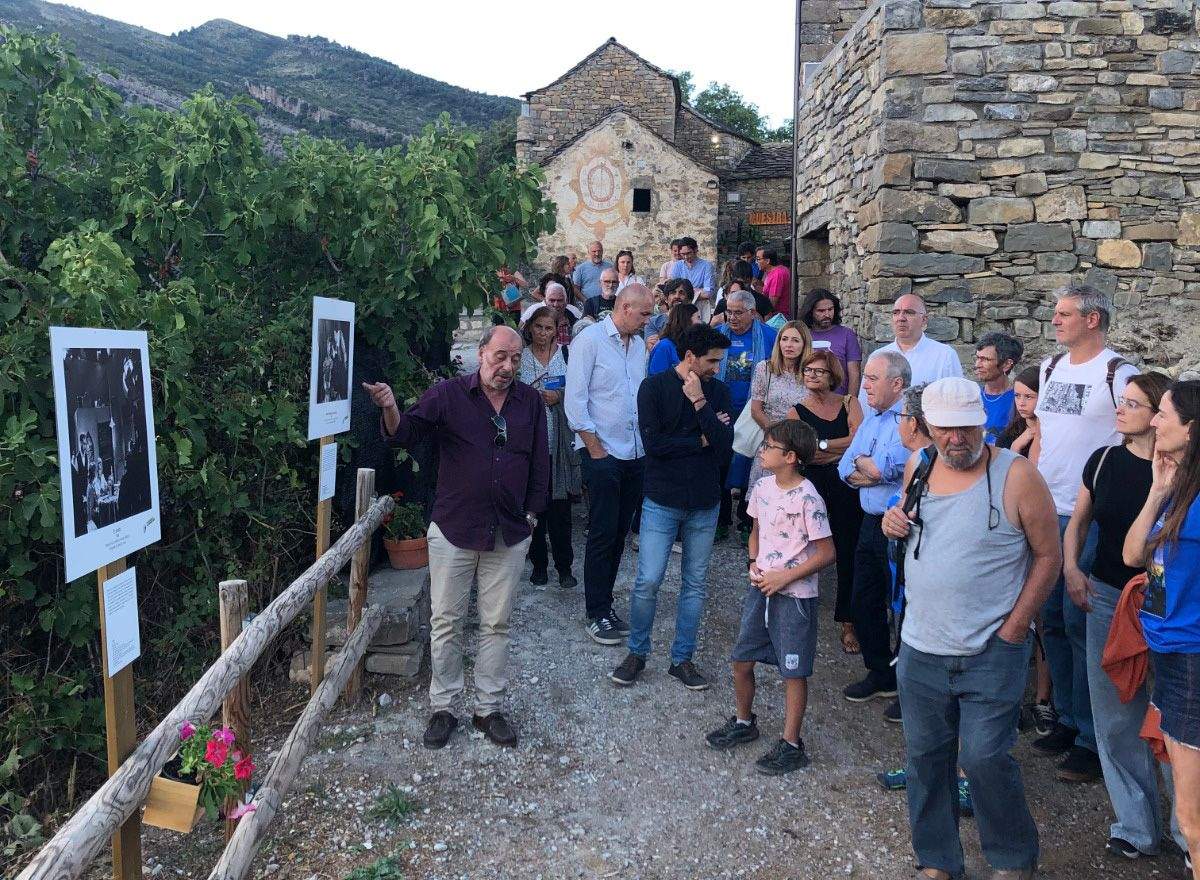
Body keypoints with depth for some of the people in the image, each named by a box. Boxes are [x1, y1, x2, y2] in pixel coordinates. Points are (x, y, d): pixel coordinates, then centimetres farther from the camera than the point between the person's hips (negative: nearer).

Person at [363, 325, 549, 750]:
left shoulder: (530, 402, 3)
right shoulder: (449, 394, -6)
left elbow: (540, 461, 10)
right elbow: (406, 433, -14)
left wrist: (532, 512, 7)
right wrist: (390, 409, -35)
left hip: (509, 535, 2)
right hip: (453, 531, -2)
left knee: (496, 624, 12)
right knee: (446, 623, 8)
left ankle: (489, 708, 26)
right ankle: (442, 708, 23)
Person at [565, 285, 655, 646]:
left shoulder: (639, 345, 13)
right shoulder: (589, 340, -8)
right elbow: (575, 400, -12)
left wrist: (647, 441, 9)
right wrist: (595, 449, -12)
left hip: (635, 454, 7)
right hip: (602, 454, -7)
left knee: (619, 534, 12)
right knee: (602, 535, -2)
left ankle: (605, 602, 23)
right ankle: (597, 615, 7)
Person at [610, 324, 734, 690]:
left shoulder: (717, 391, 3)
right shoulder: (654, 387, -7)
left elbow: (725, 446, -9)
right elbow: (653, 442, -17)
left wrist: (700, 402, -17)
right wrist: (701, 440, -10)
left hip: (705, 503, 4)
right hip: (662, 501, -3)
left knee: (695, 584, 10)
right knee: (648, 581, -3)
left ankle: (682, 658, 24)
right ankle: (637, 652, 18)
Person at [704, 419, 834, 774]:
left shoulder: (807, 498, -18)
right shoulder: (763, 487, 3)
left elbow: (826, 553, -15)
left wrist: (784, 577, -16)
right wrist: (754, 565, 0)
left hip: (794, 596, -7)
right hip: (761, 588, 7)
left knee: (794, 671, 5)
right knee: (741, 661, 14)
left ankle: (791, 745, 18)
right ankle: (744, 722, 36)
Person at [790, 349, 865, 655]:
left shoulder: (849, 403, 8)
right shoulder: (797, 411, 6)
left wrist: (820, 444, -8)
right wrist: (842, 448, -10)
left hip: (846, 485, 1)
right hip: (812, 485, 0)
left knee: (847, 552, 2)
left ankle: (848, 622, 13)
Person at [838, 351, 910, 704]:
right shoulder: (871, 418, 12)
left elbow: (882, 468, -26)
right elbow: (845, 468, 8)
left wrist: (861, 463, -5)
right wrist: (872, 472, -12)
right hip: (871, 524, 9)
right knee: (863, 603, 16)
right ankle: (881, 674, 32)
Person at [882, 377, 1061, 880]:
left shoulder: (1016, 476, -13)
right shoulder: (918, 466, 3)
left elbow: (1048, 555, -8)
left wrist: (1015, 626, -11)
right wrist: (895, 524, -4)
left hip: (990, 652, -5)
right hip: (920, 649, 5)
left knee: (983, 758, -2)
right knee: (926, 757, 13)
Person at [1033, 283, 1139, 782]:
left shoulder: (1117, 374, -9)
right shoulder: (1050, 369, 12)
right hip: (1044, 512, 7)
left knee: (1081, 625, -2)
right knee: (1051, 620, 13)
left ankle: (1092, 739, 11)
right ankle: (1067, 718, 27)